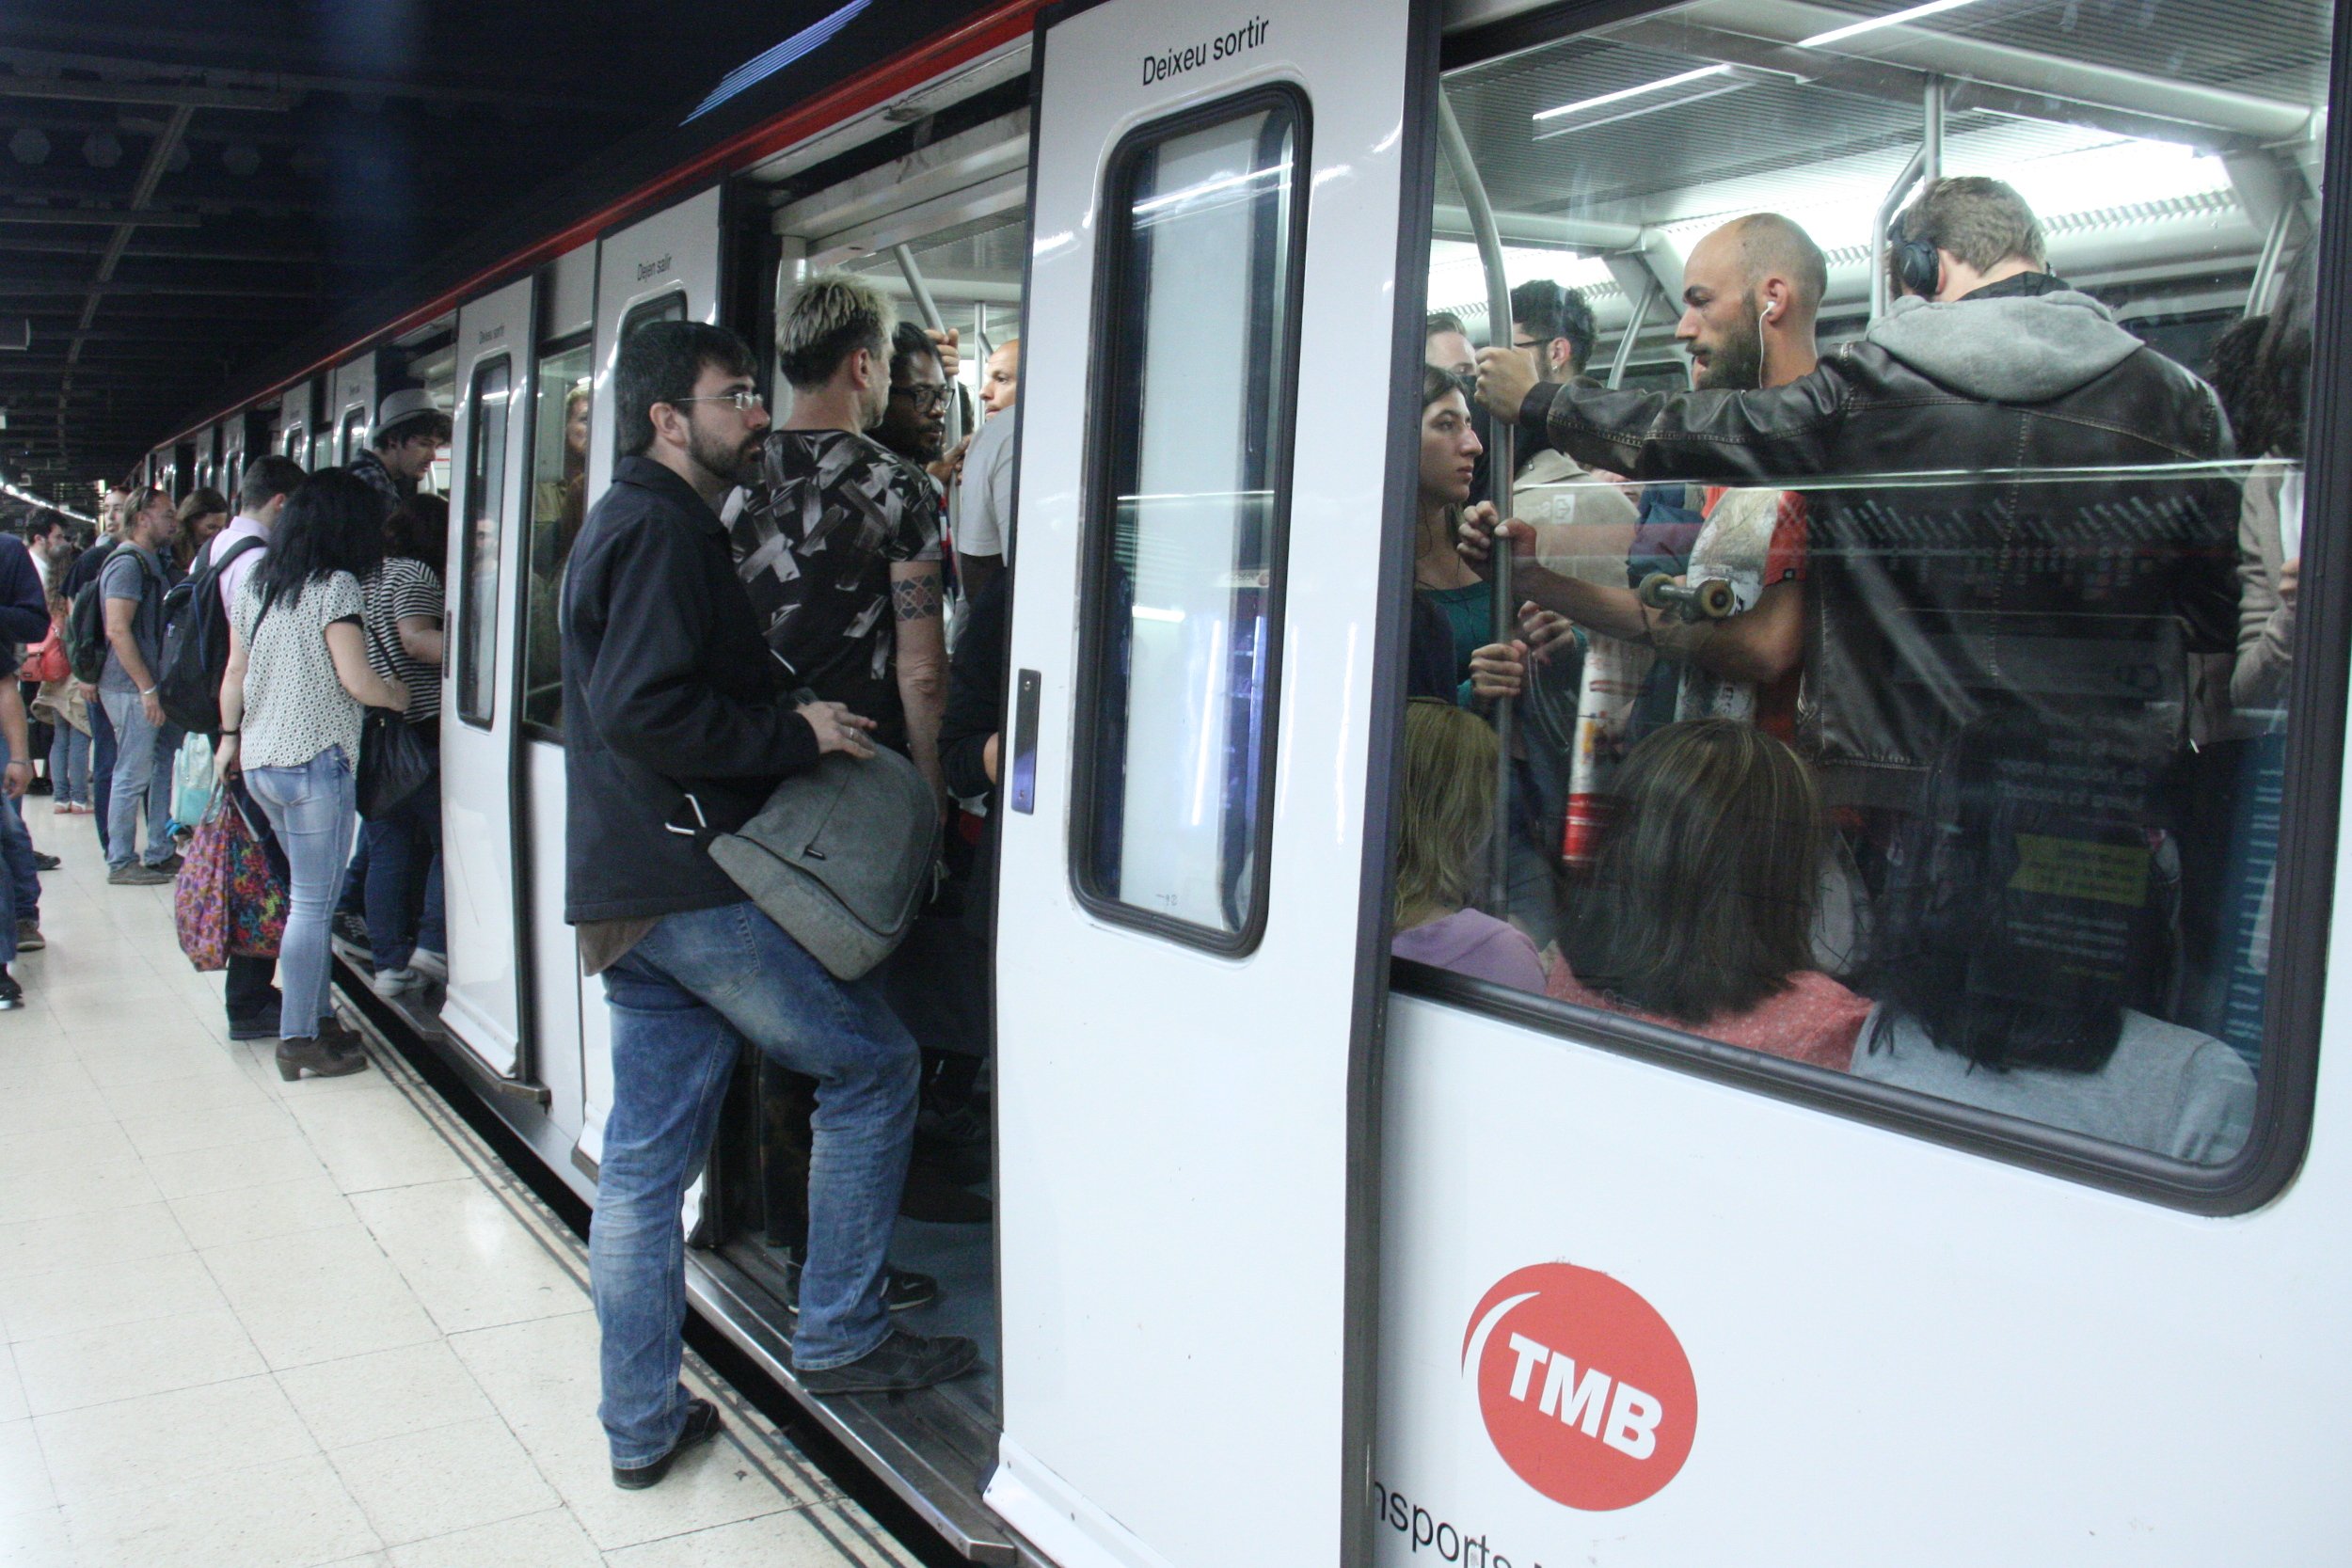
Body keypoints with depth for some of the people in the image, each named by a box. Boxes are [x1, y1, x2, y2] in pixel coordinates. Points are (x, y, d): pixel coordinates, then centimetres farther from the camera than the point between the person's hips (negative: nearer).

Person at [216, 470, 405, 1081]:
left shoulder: (257, 582, 11)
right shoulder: (336, 586, -11)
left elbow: (235, 670, 15)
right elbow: (356, 680, -15)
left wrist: (229, 736, 26)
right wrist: (402, 696, 3)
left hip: (258, 761, 8)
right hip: (314, 760, -8)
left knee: (309, 897, 17)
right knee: (311, 906, -3)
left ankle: (319, 1020, 22)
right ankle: (299, 1042, 0)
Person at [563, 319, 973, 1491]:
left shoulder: (626, 522, 23)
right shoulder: (663, 527, -11)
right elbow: (644, 710, -22)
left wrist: (791, 713, 14)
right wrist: (796, 734, -14)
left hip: (626, 895, 10)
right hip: (696, 880, -10)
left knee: (643, 1160, 10)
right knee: (872, 1065, 3)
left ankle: (640, 1427, 18)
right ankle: (839, 1337, 10)